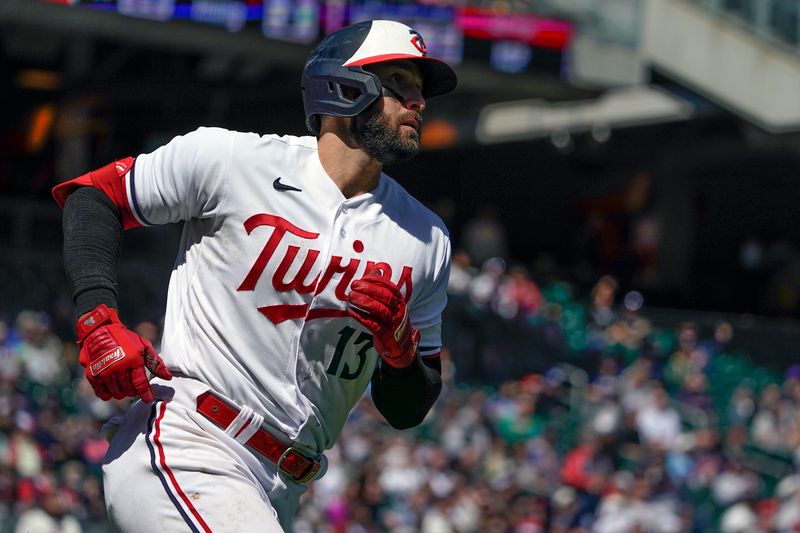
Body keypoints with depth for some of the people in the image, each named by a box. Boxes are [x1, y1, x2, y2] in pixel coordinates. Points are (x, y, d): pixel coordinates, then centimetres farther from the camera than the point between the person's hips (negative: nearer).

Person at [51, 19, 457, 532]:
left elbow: (407, 411, 14)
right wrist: (99, 321, -7)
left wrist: (398, 343, -8)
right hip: (183, 450, -6)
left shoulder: (426, 240, 9)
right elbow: (94, 194, 6)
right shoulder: (232, 159, -3)